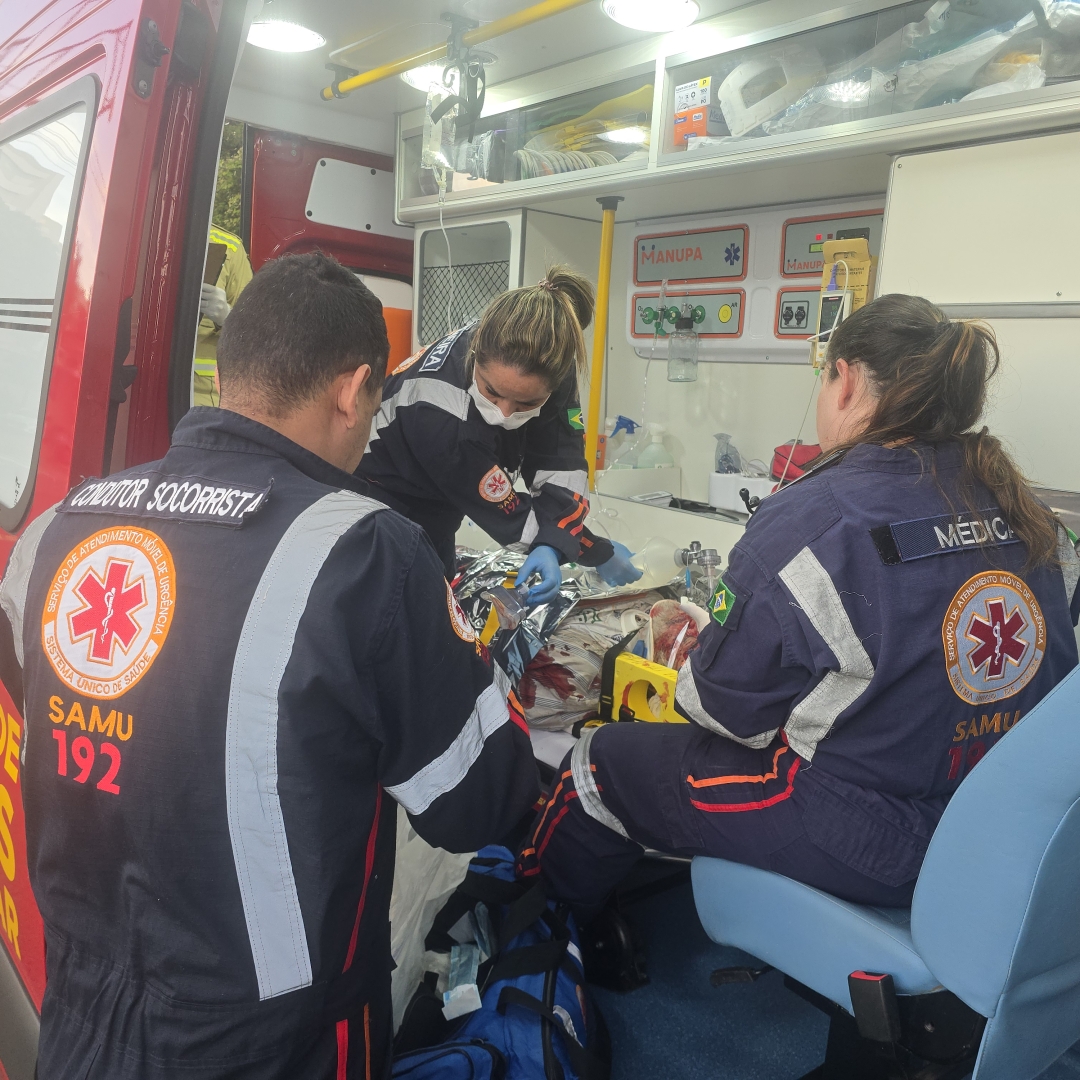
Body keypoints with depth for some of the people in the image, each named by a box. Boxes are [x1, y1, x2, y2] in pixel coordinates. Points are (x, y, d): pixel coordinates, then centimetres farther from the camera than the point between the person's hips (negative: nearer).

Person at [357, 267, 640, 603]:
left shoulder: (549, 366, -24)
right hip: (380, 511, -6)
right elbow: (508, 514, -27)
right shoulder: (439, 414, -38)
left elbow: (562, 467, -16)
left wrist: (551, 546, -33)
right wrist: (600, 554, -17)